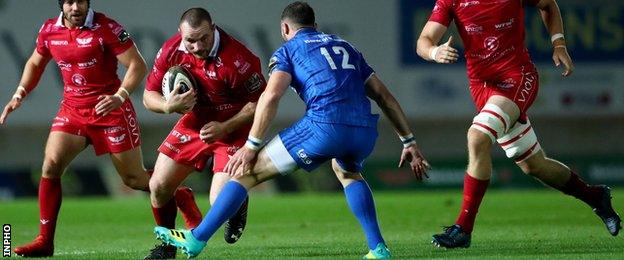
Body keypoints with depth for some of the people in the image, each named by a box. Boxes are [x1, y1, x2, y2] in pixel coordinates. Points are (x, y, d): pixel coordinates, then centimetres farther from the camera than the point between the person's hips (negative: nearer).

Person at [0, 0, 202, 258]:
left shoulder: (106, 28, -15)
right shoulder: (49, 31, 1)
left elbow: (137, 65, -14)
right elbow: (35, 63, 20)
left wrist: (120, 96, -28)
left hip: (110, 109, -4)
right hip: (72, 109, 4)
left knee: (134, 178, 3)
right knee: (51, 165, -13)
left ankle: (180, 197, 32)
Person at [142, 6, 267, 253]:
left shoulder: (236, 58, -29)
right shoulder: (171, 51, -13)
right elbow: (149, 96, -3)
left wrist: (224, 127, -26)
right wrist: (169, 106, -25)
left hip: (232, 130, -5)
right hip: (194, 124, 5)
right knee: (158, 187, 1)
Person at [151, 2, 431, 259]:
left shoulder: (288, 50, 16)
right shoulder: (345, 46, 31)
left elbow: (271, 95, -3)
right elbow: (384, 96, 28)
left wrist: (251, 145, -2)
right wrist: (409, 142, 31)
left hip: (324, 126, -5)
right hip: (364, 130, 5)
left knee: (248, 171, 7)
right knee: (347, 171, 39)